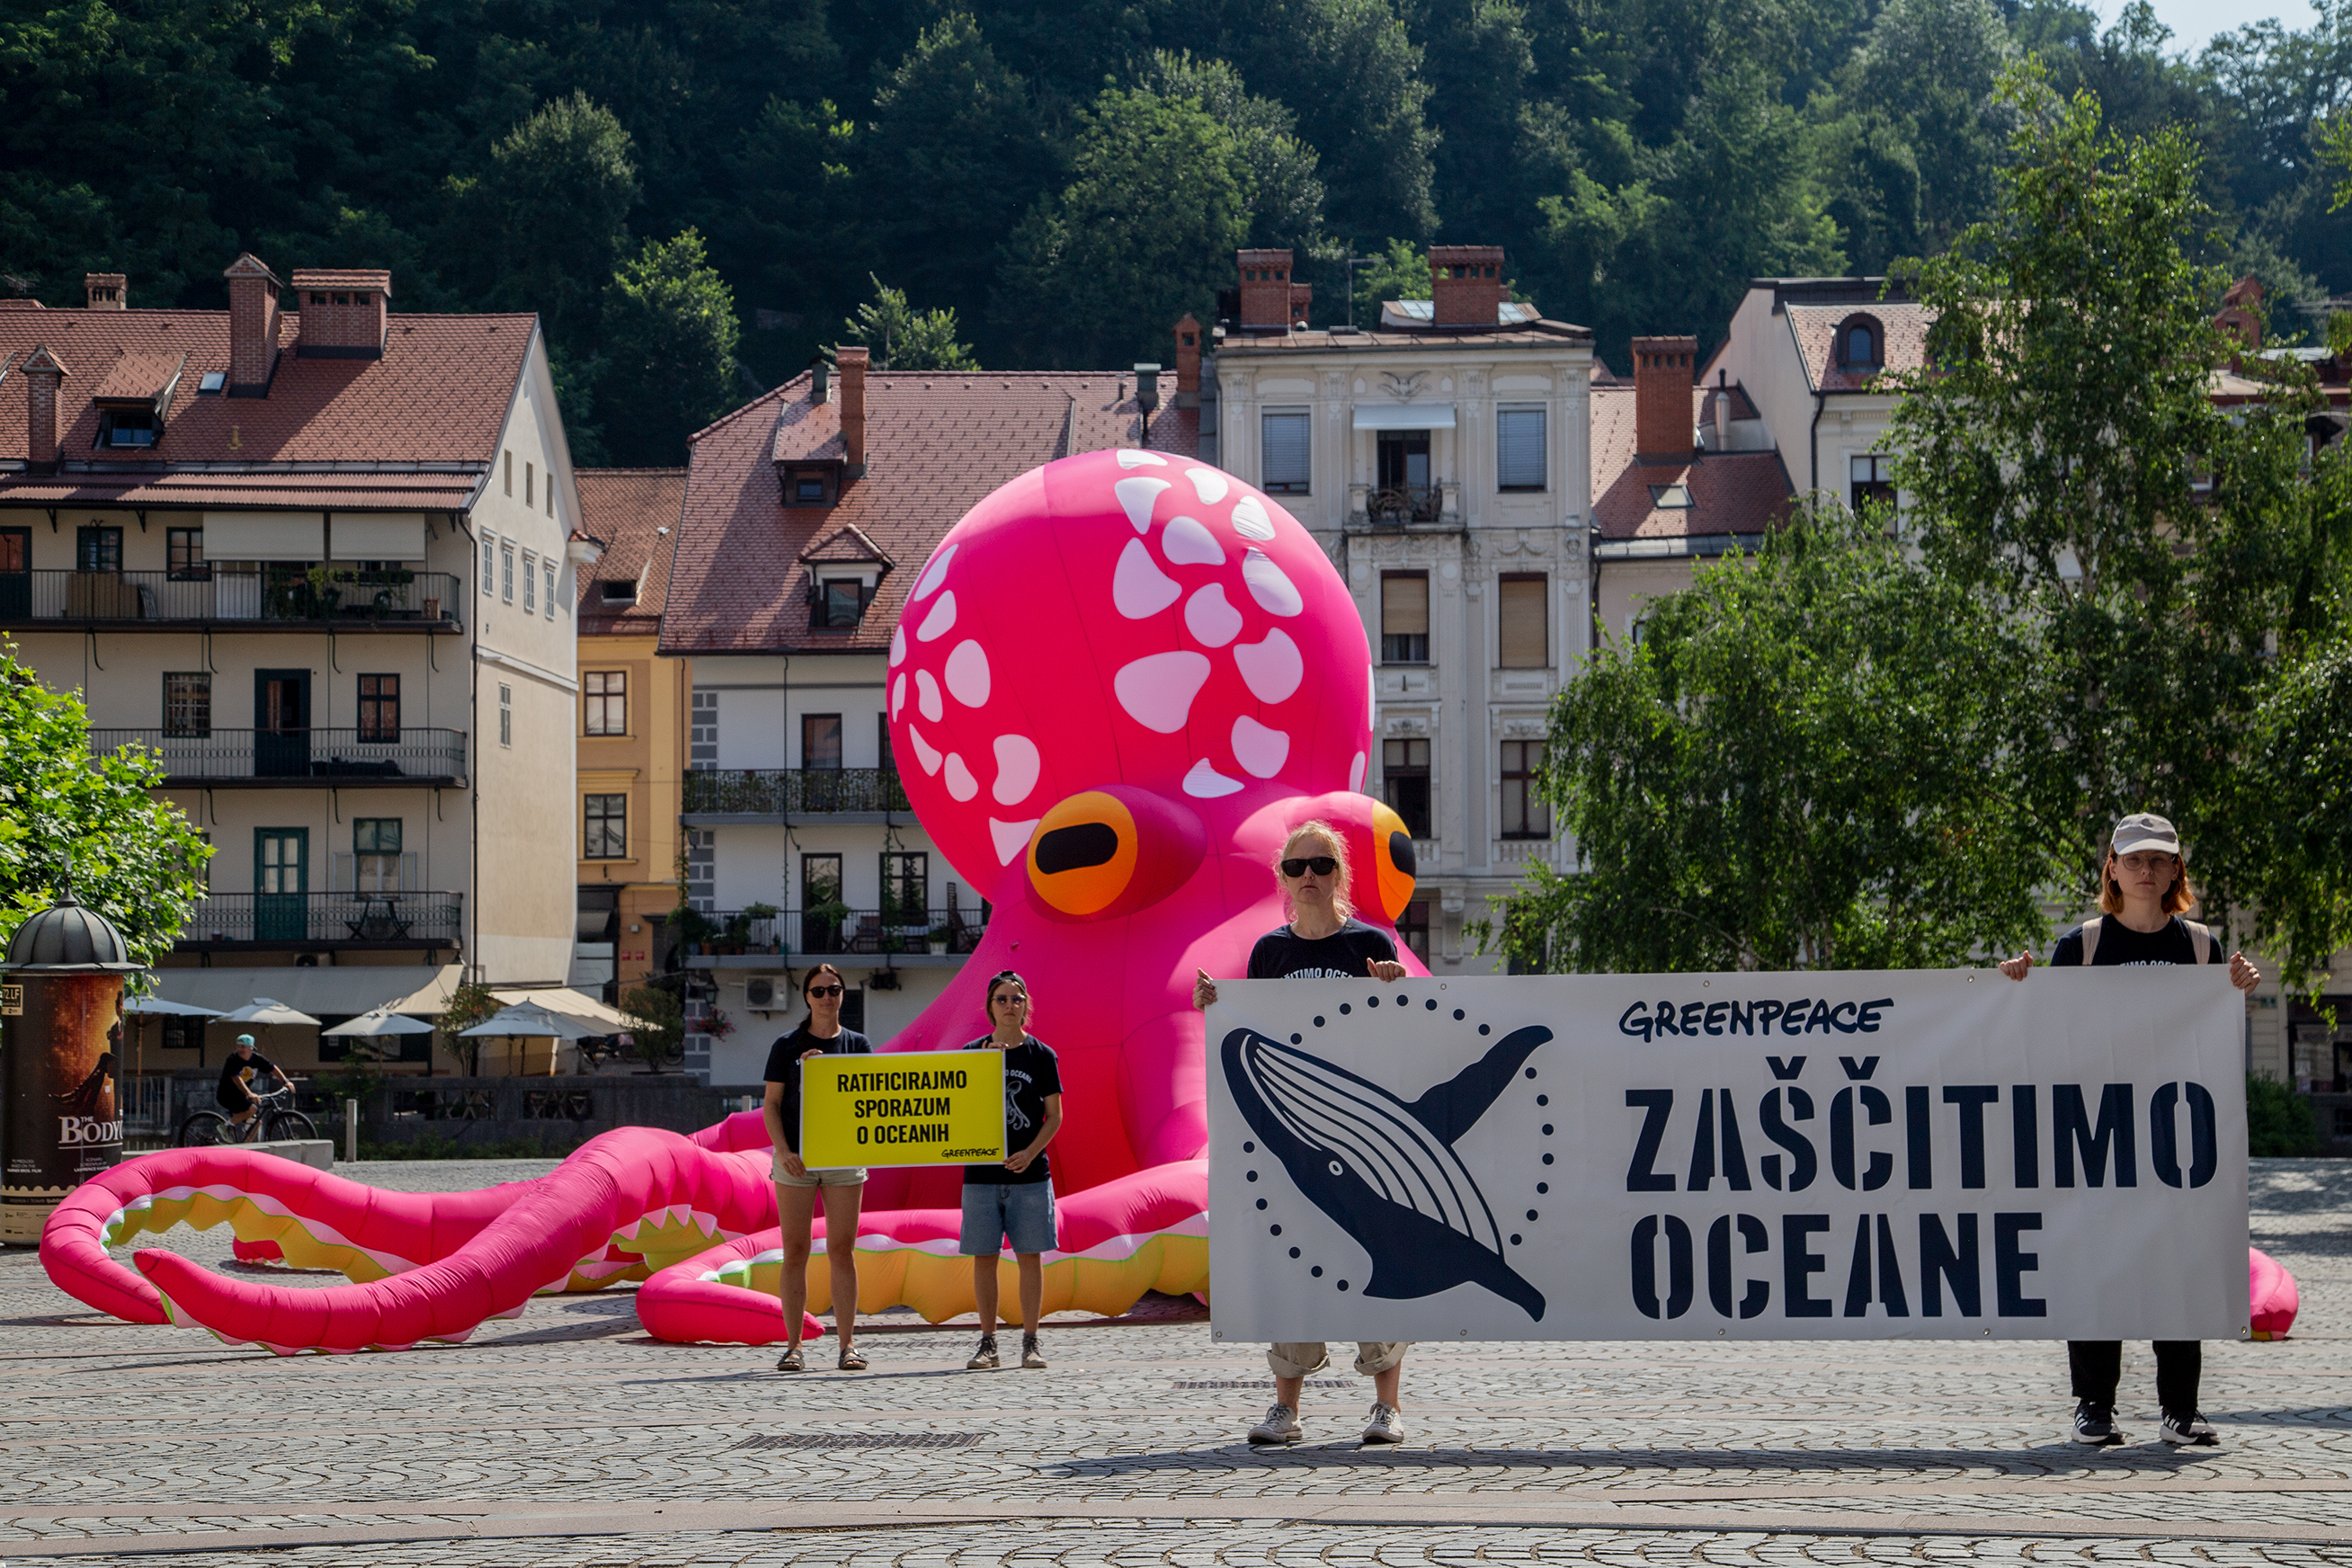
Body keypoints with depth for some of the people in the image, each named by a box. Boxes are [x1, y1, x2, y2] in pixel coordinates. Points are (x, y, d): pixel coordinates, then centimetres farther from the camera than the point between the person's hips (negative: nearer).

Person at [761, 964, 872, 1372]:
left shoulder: (858, 1045, 9)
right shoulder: (787, 1046, 6)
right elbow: (772, 1104, 4)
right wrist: (783, 1151, -10)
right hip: (796, 1160, -1)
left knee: (842, 1251, -1)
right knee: (795, 1252, -1)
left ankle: (847, 1345, 2)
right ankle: (793, 1346, 2)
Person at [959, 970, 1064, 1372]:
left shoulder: (1041, 1055, 4)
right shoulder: (973, 1052, 6)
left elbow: (1054, 1115, 2)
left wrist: (1030, 1153, -13)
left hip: (1029, 1173, -1)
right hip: (982, 1172, 1)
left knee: (1030, 1257, 0)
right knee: (983, 1258, 1)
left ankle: (1030, 1343, 6)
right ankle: (988, 1343, 9)